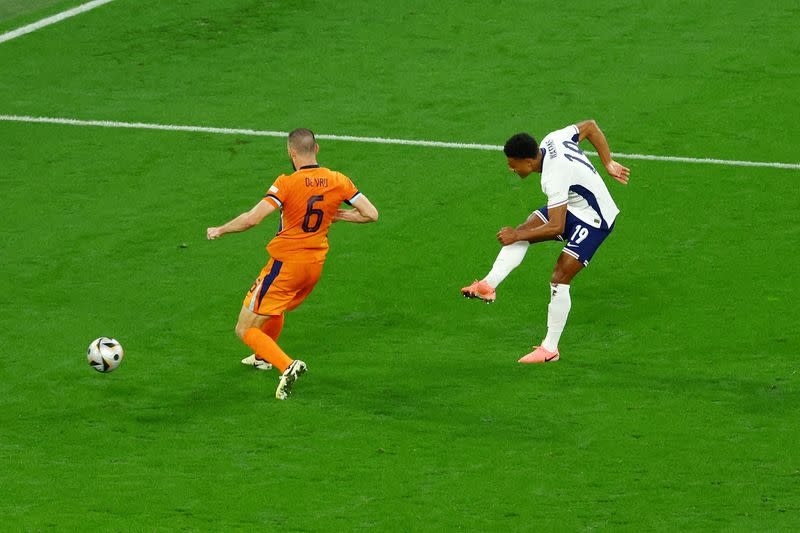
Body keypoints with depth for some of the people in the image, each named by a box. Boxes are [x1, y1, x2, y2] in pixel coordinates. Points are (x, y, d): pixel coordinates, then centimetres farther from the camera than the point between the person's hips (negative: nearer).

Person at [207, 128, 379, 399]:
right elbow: (371, 214, -2)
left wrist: (219, 231, -9)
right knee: (276, 310, 36)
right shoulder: (338, 181, -5)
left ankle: (287, 366, -20)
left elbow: (251, 219, -26)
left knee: (245, 330, 0)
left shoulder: (287, 184, -20)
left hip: (285, 264, -7)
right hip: (316, 265, 7)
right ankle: (264, 357, 56)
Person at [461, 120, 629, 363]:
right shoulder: (552, 140, -8)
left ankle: (550, 348, -5)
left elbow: (556, 227, -32)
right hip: (573, 208, 10)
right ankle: (488, 286, -15)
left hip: (594, 222, -10)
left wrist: (517, 235, -21)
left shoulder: (555, 178, -33)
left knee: (559, 279, -13)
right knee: (525, 228, -8)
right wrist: (608, 164, 9)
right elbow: (590, 126, 6)